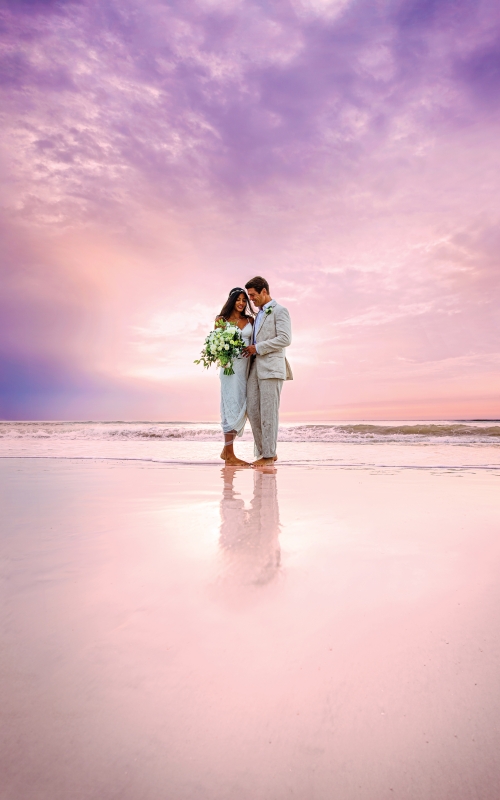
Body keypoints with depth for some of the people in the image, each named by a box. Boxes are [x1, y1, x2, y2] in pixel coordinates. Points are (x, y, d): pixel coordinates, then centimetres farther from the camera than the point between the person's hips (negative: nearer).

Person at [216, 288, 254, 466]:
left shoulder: (250, 320, 13)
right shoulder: (221, 319, 4)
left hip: (246, 366, 4)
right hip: (230, 366, -4)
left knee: (241, 408, 4)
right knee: (231, 406, -6)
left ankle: (226, 450, 16)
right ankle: (229, 455, -1)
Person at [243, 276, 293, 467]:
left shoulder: (279, 310, -2)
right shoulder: (259, 314, 24)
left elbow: (285, 339, -14)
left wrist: (257, 348, -13)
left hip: (271, 367, -8)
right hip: (255, 368, 8)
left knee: (268, 412, -6)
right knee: (252, 410, 3)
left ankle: (269, 455, 2)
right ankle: (263, 452, 13)